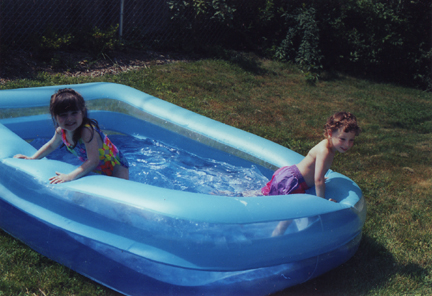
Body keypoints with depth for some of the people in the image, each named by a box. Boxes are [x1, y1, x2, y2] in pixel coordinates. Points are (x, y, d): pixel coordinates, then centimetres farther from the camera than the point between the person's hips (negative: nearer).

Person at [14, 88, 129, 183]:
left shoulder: (87, 131, -33)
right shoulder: (61, 131, -8)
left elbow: (93, 161, -40)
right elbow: (51, 145, 17)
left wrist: (70, 176, -45)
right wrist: (32, 158, 13)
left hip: (116, 166, -8)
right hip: (96, 170, 8)